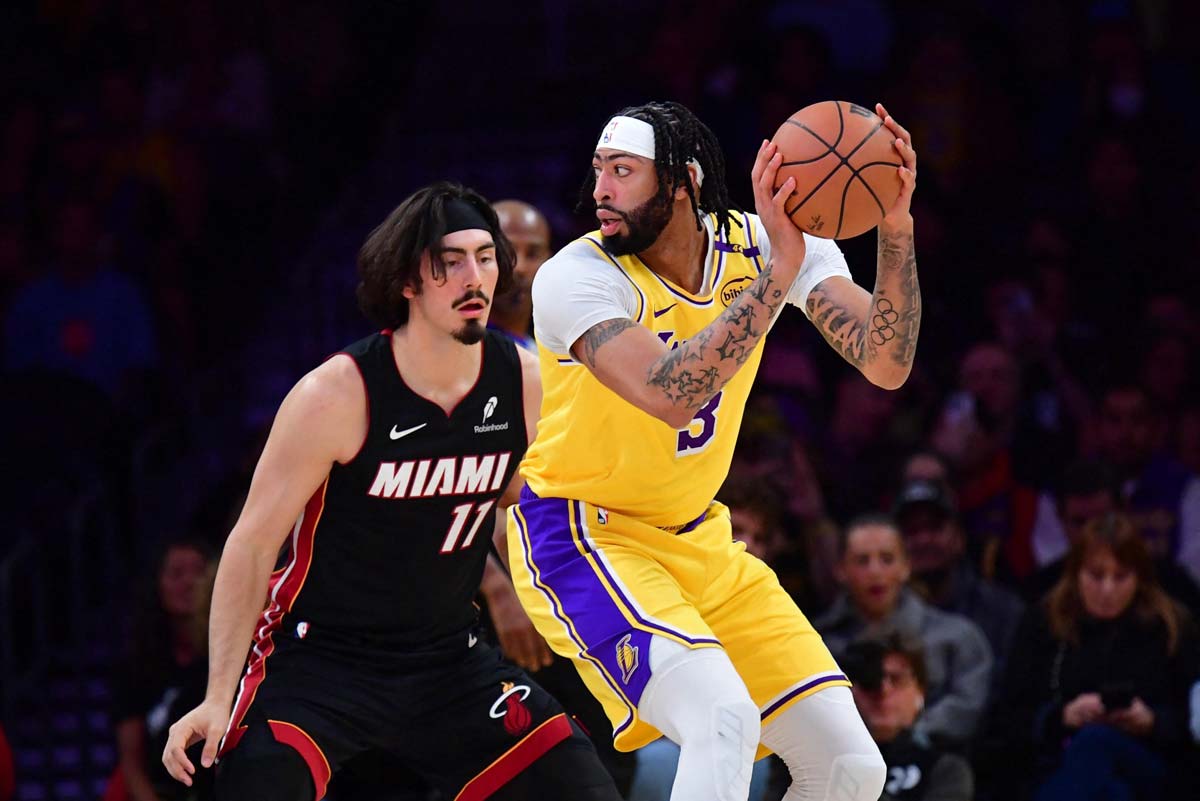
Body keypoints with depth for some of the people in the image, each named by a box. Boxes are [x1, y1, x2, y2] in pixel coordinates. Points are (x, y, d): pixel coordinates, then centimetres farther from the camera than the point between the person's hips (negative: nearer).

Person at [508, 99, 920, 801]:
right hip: (584, 538, -6)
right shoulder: (576, 276, -21)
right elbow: (668, 395, -37)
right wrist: (776, 275, -39)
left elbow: (887, 365, -16)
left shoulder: (767, 244, -7)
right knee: (725, 722, -30)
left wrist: (895, 229, -30)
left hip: (697, 536, 6)